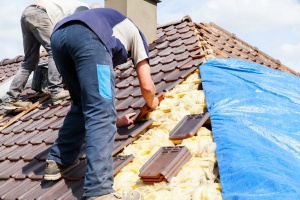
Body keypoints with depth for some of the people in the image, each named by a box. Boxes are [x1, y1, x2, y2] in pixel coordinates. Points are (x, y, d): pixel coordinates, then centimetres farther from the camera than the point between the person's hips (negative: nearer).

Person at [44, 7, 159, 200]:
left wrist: (116, 119, 56)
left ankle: (59, 161, 26)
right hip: (88, 37, -7)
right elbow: (147, 86, 22)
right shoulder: (136, 34, 33)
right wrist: (152, 103, 45)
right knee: (101, 114, -9)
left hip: (58, 35, 7)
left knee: (83, 105, 26)